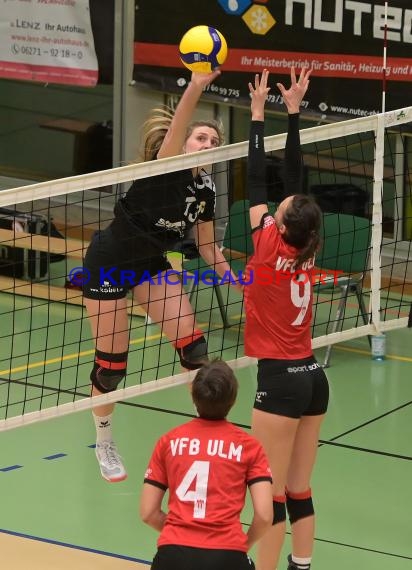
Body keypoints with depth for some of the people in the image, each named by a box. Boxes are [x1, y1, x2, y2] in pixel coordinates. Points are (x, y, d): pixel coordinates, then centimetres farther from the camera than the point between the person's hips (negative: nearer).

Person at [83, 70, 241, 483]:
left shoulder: (205, 190, -3)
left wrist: (239, 285, 4)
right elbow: (175, 129, -46)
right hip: (108, 263, -7)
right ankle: (104, 444, 22)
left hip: (151, 265, 7)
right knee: (111, 362, 0)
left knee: (192, 345, -5)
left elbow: (209, 250, 10)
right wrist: (195, 88, -62)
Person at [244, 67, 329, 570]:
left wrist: (258, 113, -2)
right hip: (312, 376, 7)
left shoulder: (270, 247, -13)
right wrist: (293, 113, 12)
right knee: (299, 489, 12)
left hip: (280, 378, -7)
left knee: (271, 491, -4)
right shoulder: (306, 253, 3)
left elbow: (256, 182, -7)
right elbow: (294, 177, 9)